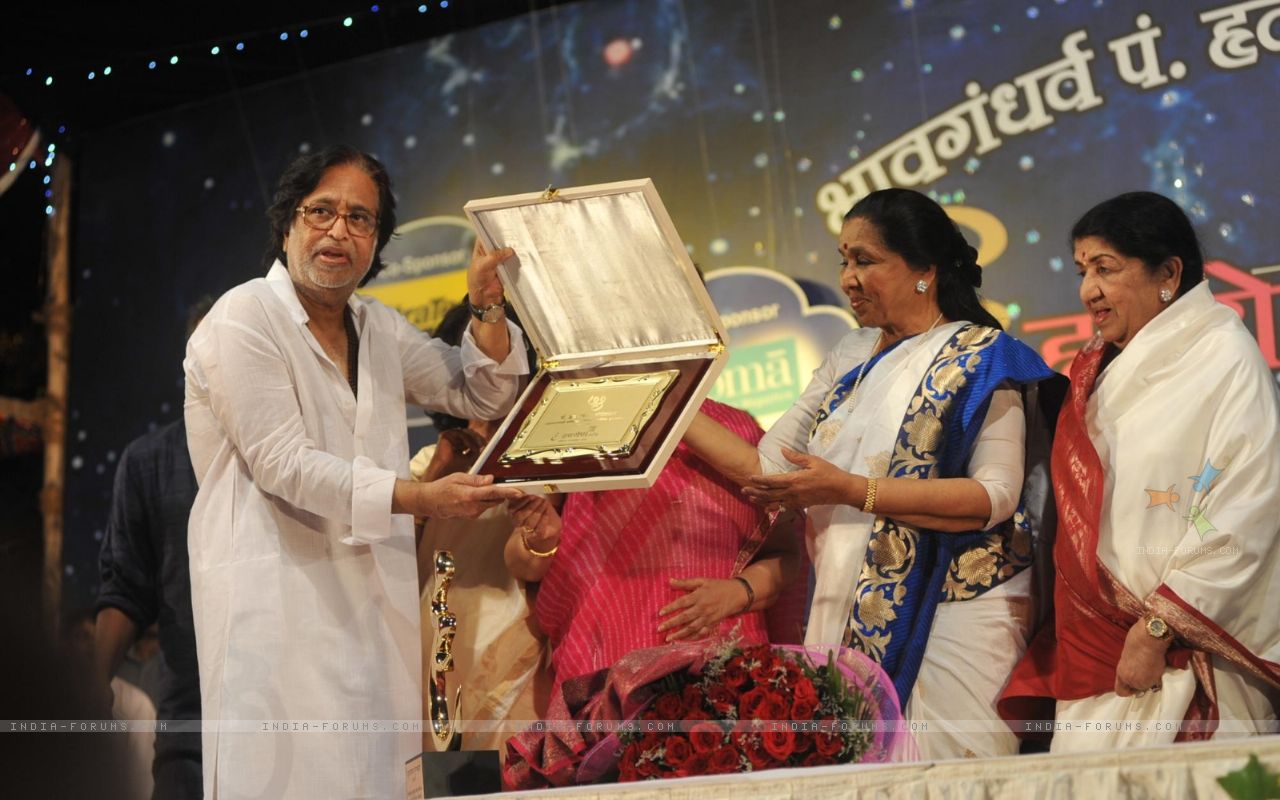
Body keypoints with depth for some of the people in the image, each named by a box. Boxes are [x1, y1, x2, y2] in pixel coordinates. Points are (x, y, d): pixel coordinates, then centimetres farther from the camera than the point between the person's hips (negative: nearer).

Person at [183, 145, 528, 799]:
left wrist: (488, 309, 3)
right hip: (277, 592, -6)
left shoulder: (378, 329, 16)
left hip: (371, 595, 7)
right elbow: (284, 464, -14)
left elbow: (481, 396, 23)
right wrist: (421, 499, -21)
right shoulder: (243, 322, -6)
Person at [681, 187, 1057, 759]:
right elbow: (769, 467, 12)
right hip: (850, 614, 6)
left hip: (950, 616, -6)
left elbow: (997, 496, -16)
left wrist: (849, 489, -20)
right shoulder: (850, 360, 15)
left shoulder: (980, 359, -4)